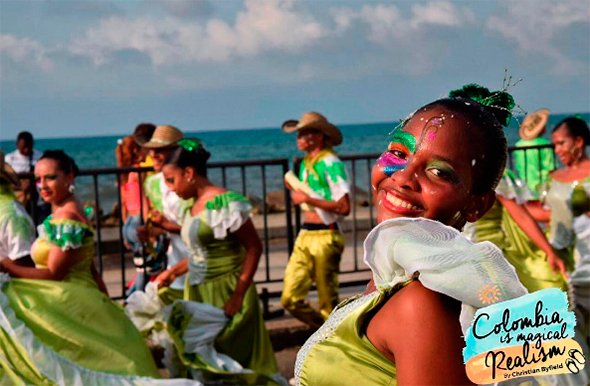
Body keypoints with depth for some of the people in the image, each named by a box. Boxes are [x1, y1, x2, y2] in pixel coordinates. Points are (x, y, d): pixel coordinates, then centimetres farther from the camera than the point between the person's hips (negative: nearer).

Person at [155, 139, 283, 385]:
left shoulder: (224, 203, -16)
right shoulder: (195, 204, 9)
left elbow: (254, 248, -17)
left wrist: (239, 295, -21)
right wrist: (173, 272, 10)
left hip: (224, 295, -8)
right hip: (199, 294, 8)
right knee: (207, 361, 14)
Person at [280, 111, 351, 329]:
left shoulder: (330, 163, -11)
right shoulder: (305, 163, 15)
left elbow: (343, 207, -19)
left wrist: (308, 199, -17)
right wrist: (295, 190, 5)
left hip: (325, 237, -8)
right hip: (305, 235, 8)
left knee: (328, 303, 2)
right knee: (290, 299, 5)